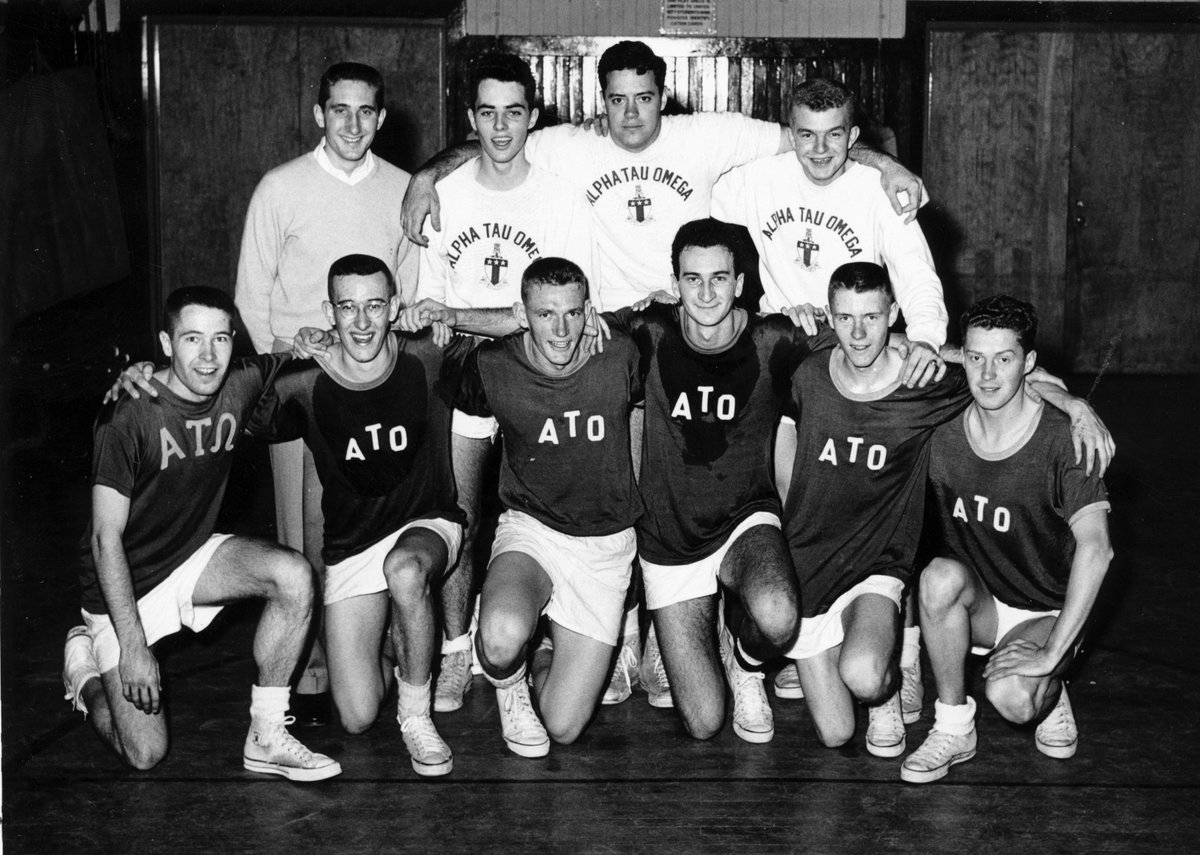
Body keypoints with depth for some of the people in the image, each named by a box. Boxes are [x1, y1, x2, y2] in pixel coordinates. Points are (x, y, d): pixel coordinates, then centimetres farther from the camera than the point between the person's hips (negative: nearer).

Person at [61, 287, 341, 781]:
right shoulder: (130, 415, -25)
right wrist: (132, 646, -25)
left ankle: (267, 740, -12)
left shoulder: (240, 385, -9)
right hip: (124, 585, -5)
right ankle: (85, 665, 23)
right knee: (144, 755, -8)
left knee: (294, 575, -24)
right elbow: (106, 537, -22)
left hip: (193, 556, 5)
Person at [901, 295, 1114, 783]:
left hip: (1045, 610, -3)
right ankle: (953, 731, -14)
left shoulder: (1061, 440, -20)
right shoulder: (943, 430, -8)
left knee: (1012, 698, -32)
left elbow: (1095, 549, -27)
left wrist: (1050, 655, -29)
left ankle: (1050, 692, 7)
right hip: (975, 603, 3)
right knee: (941, 575, -32)